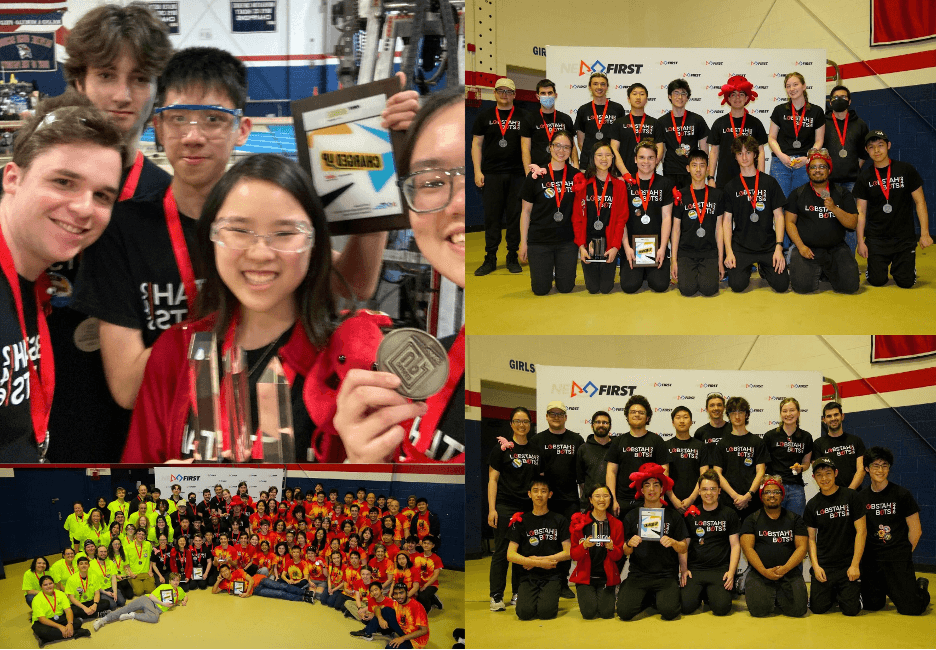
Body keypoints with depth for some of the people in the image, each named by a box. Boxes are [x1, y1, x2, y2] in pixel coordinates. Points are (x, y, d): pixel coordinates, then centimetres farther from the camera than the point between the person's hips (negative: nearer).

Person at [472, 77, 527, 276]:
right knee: (491, 217, 0)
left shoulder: (523, 117, 9)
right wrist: (477, 171, -1)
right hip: (491, 175, 0)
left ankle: (513, 257, 10)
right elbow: (476, 144, 9)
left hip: (517, 175, 0)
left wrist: (529, 171, -7)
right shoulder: (484, 117, 11)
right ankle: (490, 259, 6)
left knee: (515, 216, 1)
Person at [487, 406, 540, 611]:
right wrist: (491, 509, -11)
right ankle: (496, 596, 0)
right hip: (505, 507, -5)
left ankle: (518, 594, 18)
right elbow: (492, 479, -4)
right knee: (501, 551, -4)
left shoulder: (536, 450, 13)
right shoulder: (502, 448, -1)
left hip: (529, 507, 5)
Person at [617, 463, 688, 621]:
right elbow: (625, 552, 8)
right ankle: (645, 598, 14)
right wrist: (630, 544, -14)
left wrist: (673, 543, -14)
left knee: (669, 611, -25)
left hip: (666, 575, -1)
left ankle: (657, 598, 12)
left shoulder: (673, 515, 7)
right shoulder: (632, 516, 8)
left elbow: (684, 549, 7)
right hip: (638, 574, 1)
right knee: (624, 612, -20)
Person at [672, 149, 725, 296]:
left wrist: (721, 260, 3)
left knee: (709, 289, -22)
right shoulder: (681, 195, 5)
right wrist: (674, 259, -2)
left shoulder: (717, 195, 9)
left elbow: (719, 229, 9)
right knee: (687, 289, -22)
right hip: (686, 252, 0)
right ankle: (691, 273, 12)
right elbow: (676, 229, 6)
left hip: (710, 252, 1)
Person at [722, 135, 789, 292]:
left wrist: (778, 247, -8)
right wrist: (728, 251, -7)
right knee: (737, 284, -21)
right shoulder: (731, 186, 7)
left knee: (781, 284, -16)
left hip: (768, 245, 0)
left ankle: (763, 268, 19)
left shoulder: (769, 182, 6)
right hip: (740, 246, 0)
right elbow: (727, 220, 5)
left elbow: (778, 216, 4)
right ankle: (746, 268, 16)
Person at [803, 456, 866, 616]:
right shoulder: (812, 504, 6)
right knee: (818, 608, -6)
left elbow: (861, 531, -5)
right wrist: (815, 565, -6)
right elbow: (811, 538, 8)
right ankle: (833, 592, 24)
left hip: (848, 564, -2)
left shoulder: (850, 497, -3)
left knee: (851, 610, -11)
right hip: (823, 565, 3)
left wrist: (855, 565, -10)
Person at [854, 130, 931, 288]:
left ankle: (899, 265, 29)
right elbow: (861, 211, 4)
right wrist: (860, 241, -3)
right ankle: (881, 263, 29)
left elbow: (920, 202, -1)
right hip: (876, 238, 1)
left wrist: (924, 233, -8)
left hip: (904, 237, -1)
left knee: (906, 282, -5)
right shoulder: (864, 177, 2)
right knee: (877, 281, -5)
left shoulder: (906, 170, -2)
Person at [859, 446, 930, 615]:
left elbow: (915, 530, 0)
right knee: (872, 605, 1)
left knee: (911, 609, -9)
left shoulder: (902, 495, -3)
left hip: (898, 559, -3)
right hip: (870, 559, 3)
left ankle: (921, 587, 25)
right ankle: (886, 589, 34)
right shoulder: (861, 497, 5)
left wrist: (904, 554, 4)